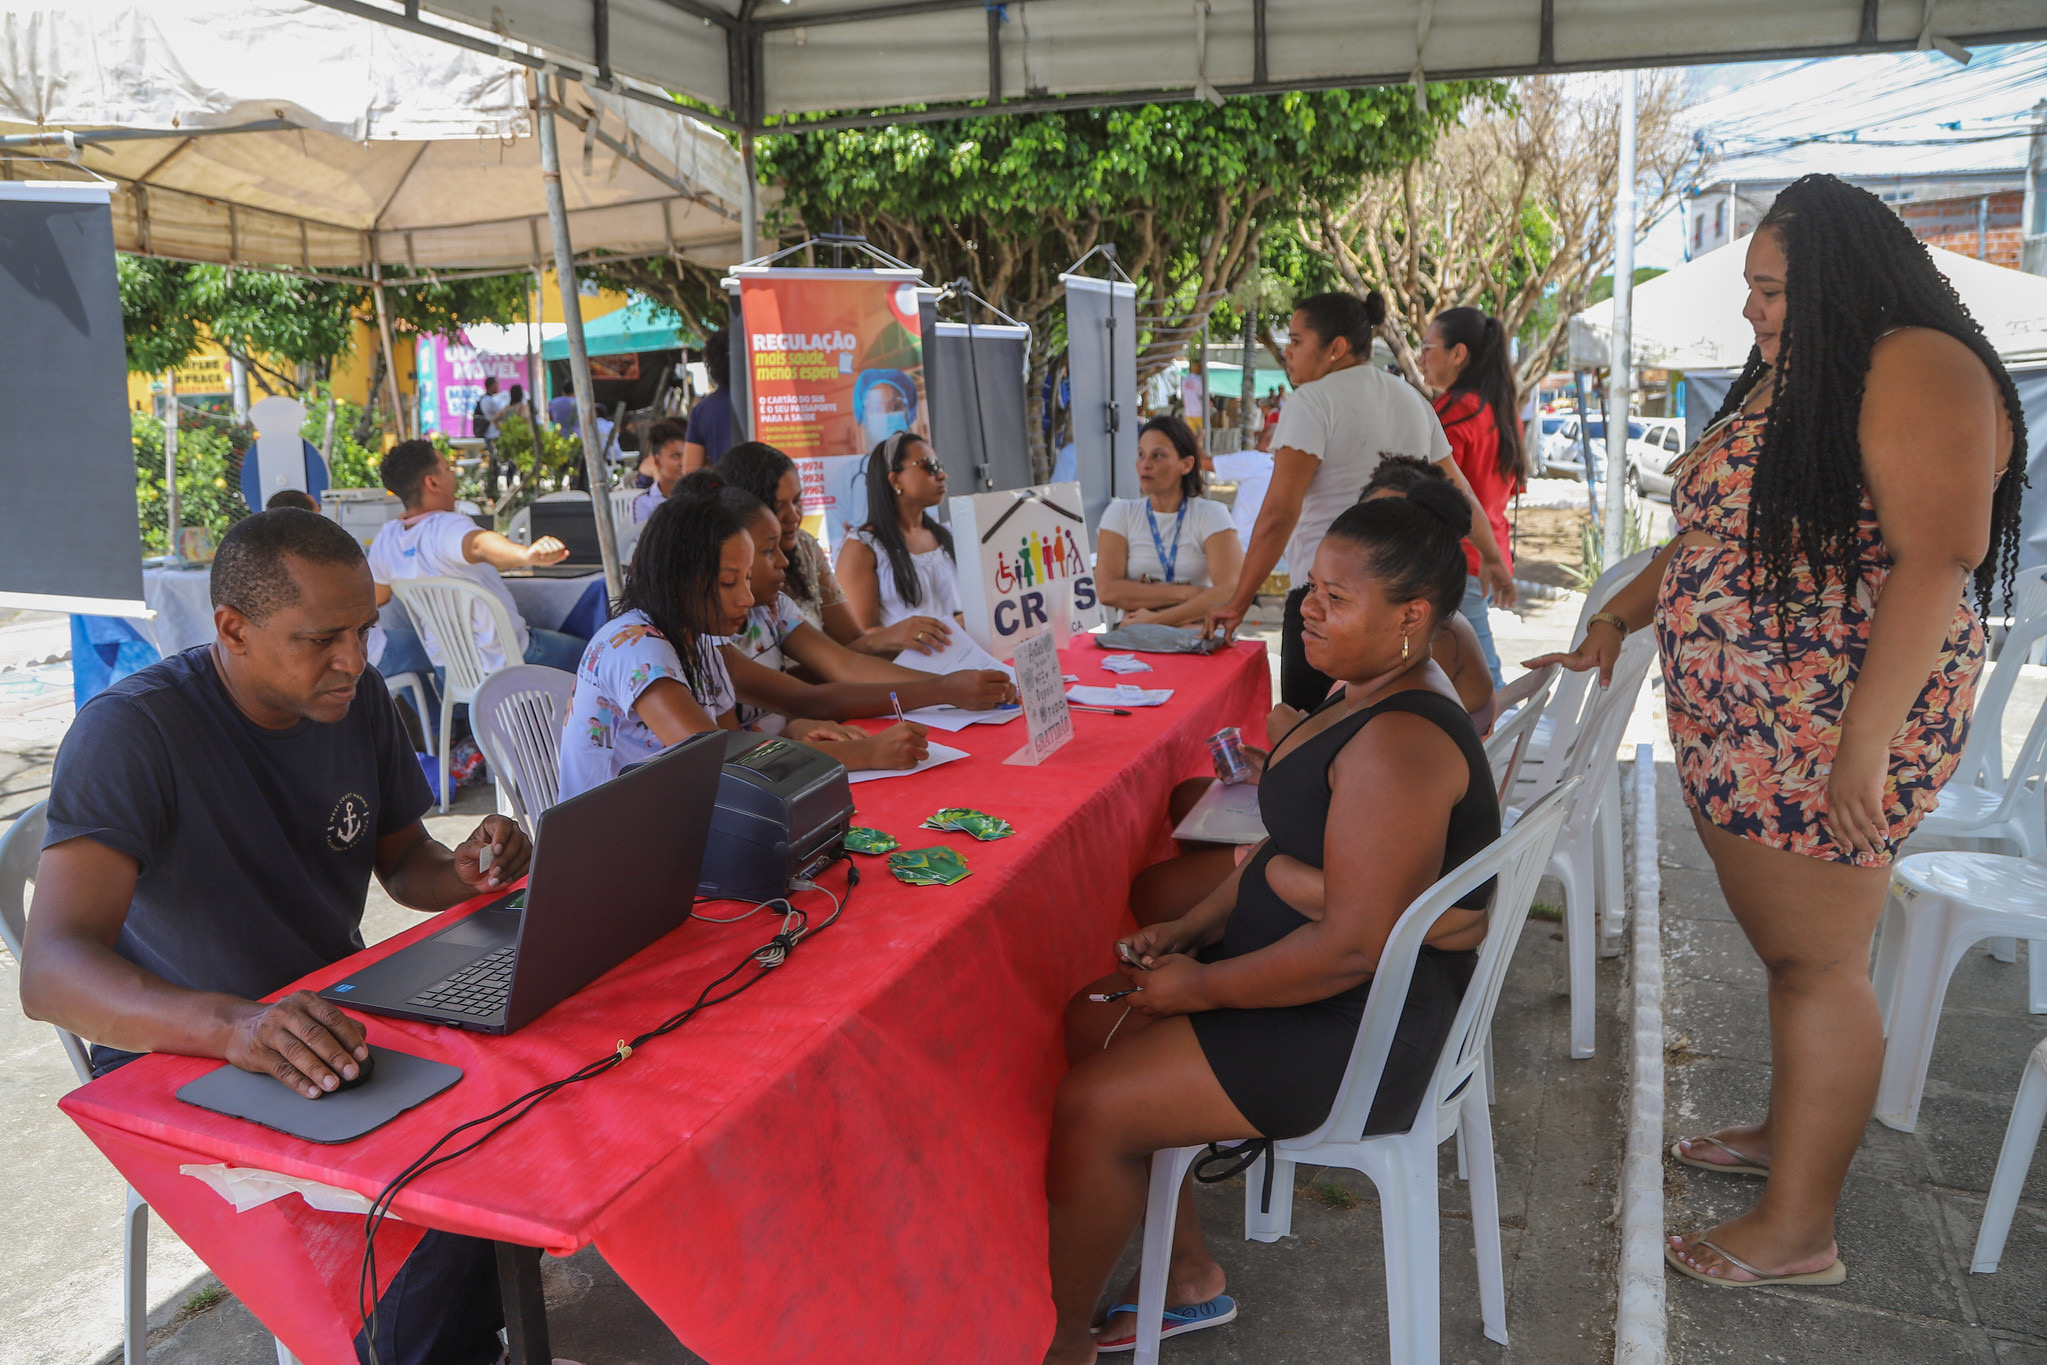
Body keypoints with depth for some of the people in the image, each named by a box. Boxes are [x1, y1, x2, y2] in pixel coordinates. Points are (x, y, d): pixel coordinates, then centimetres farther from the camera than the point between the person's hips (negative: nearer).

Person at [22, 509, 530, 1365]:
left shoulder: (358, 699, -2)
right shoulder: (132, 731, -22)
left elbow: (403, 861, 10)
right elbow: (49, 971, -32)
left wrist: (466, 872, -15)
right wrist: (230, 1024, -51)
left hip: (329, 1018, 6)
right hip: (178, 1062, -6)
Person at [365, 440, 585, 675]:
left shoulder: (385, 539, -6)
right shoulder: (447, 527, -28)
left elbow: (377, 599, 12)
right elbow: (479, 545, -53)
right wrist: (527, 554, -75)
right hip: (503, 661, -8)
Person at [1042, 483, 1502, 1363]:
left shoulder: (1396, 744, -26)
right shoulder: (1369, 698, 7)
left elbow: (1353, 946, -29)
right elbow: (1291, 855, 15)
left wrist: (1203, 986, -17)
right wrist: (1190, 930, 3)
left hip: (1363, 1028, -11)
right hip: (1330, 981, 11)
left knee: (1088, 1109, -11)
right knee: (1086, 1030, 9)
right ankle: (1190, 1280, 21)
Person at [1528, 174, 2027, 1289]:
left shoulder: (1918, 367, -12)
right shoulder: (1787, 379, 18)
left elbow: (1938, 556, -21)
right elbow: (1721, 535, 26)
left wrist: (1867, 737, -25)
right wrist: (1617, 619, 19)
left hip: (1834, 732, -8)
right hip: (1736, 723, 8)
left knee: (1815, 961, -1)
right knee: (1782, 945, 17)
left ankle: (1798, 1229, 10)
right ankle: (1791, 1132, 34)